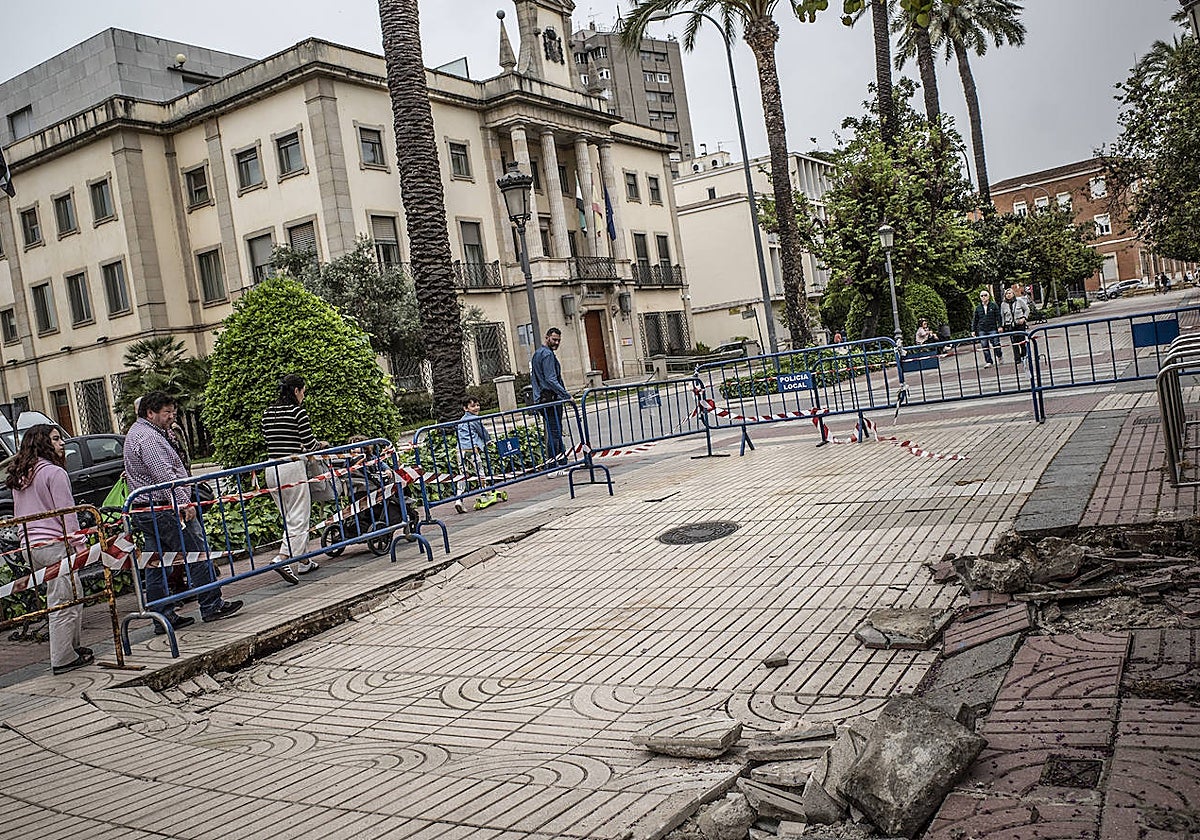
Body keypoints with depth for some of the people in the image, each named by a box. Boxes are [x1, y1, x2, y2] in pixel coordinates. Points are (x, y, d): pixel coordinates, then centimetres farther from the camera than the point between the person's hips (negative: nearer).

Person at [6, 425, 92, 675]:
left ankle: (73, 647, 24)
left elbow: (18, 515, 22)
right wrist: (79, 544, -9)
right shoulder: (54, 472, -11)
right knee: (64, 602, -4)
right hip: (54, 544, -9)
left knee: (74, 595, 18)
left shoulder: (19, 477, 16)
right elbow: (67, 513, -13)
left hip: (30, 546, 9)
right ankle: (62, 659, -1)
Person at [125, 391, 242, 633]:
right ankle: (211, 606, 1)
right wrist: (184, 503, -26)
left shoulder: (135, 433, 21)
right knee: (198, 553, -4)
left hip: (144, 511, 11)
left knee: (155, 565, 9)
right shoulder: (148, 438, -15)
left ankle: (162, 616, 12)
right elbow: (164, 475, -23)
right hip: (163, 509, -11)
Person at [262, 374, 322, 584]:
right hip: (292, 467, -7)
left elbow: (270, 442, 15)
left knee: (290, 518, 16)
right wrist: (320, 445, 15)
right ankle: (282, 559, -18)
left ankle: (304, 562, 23)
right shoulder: (297, 411, -8)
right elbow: (310, 444, -7)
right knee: (299, 519, -3)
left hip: (272, 470, 7)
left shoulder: (267, 413, 11)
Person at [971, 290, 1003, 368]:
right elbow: (974, 320, 13)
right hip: (982, 330, 2)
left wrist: (999, 326, -6)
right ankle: (988, 362, 5)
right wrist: (973, 330, 9)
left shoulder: (994, 305, 5)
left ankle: (999, 356, 24)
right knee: (985, 346, -1)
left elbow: (998, 316, 3)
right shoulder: (978, 308, 10)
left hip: (992, 329, -2)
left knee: (996, 344, -5)